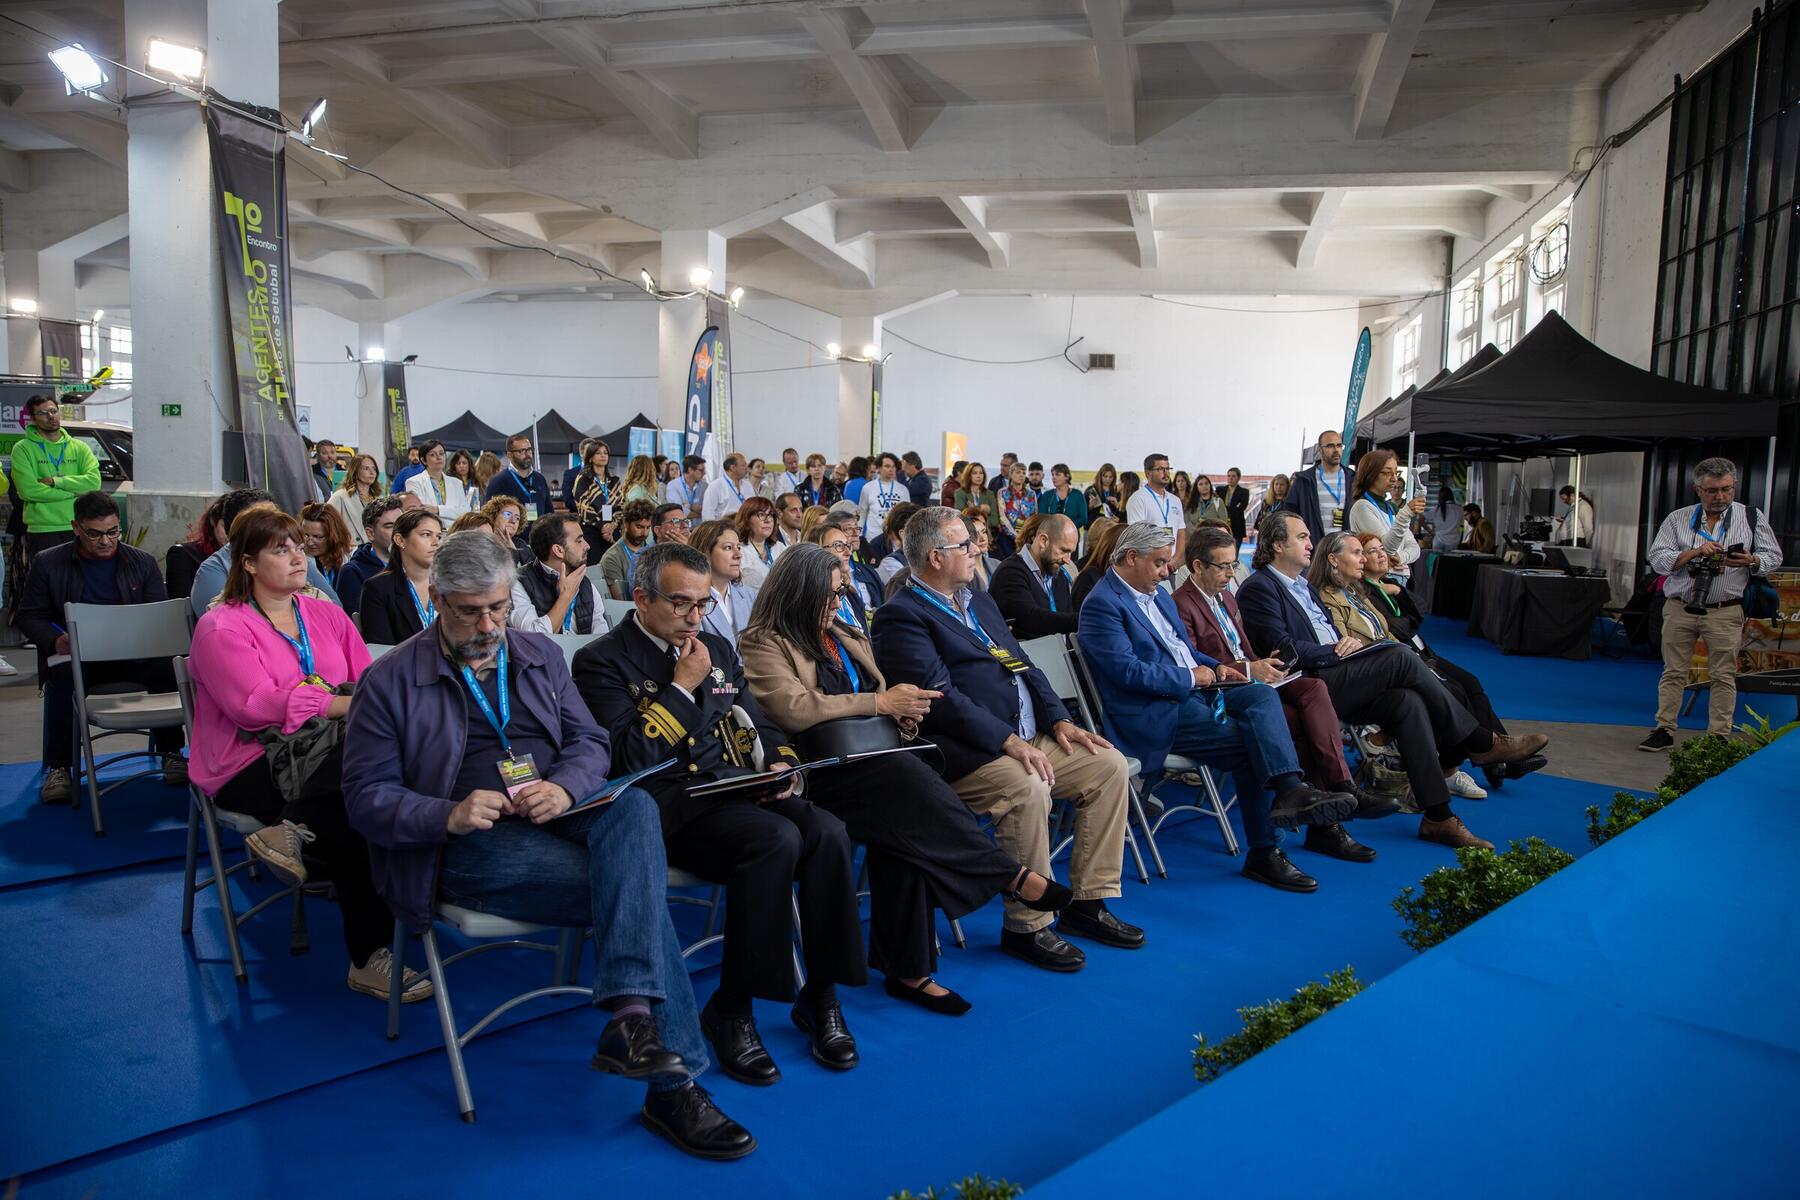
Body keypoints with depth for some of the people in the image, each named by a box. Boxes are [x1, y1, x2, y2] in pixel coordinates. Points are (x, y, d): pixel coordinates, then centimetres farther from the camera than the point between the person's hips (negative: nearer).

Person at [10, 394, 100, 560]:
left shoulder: (79, 447, 11)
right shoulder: (23, 449, 2)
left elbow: (94, 481, -3)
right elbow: (29, 490, -10)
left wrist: (55, 481, -11)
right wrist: (73, 492, -8)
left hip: (80, 528, 3)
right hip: (42, 531, -3)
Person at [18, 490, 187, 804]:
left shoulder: (142, 563, 11)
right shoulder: (47, 564, 8)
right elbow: (30, 617, 9)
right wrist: (56, 640, -13)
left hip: (134, 656, 1)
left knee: (164, 663, -31)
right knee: (63, 674, -36)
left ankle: (171, 753, -16)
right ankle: (57, 767, -22)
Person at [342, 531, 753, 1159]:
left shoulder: (540, 655, 17)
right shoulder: (390, 682, 3)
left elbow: (591, 741, 11)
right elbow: (366, 796, -2)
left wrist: (565, 786, -14)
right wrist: (449, 815, -22)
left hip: (557, 814, 4)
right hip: (471, 845, -4)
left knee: (634, 805, -34)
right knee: (641, 894, -26)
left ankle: (629, 1017, -43)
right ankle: (675, 1082, -20)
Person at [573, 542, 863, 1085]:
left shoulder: (717, 649, 18)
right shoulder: (602, 661, 0)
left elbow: (761, 725, 21)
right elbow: (629, 756, -12)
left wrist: (780, 765, -1)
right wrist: (682, 687, -10)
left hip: (739, 791, 6)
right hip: (668, 804, -6)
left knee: (828, 832, -23)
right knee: (776, 838, -32)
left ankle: (822, 996, -8)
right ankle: (731, 1010, -17)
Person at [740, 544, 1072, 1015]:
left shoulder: (848, 637, 24)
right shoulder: (762, 643, 1)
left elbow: (883, 711, 27)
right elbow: (792, 709, -15)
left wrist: (903, 711, 1)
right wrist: (879, 702, -12)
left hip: (871, 763, 6)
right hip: (815, 772, -6)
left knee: (901, 820, -27)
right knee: (910, 781, -32)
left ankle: (907, 969, -20)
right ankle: (1013, 877, -22)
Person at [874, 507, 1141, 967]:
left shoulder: (979, 600, 20)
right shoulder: (902, 615, -9)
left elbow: (1023, 664, 19)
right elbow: (941, 695, -19)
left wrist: (1058, 720, 4)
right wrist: (1008, 741, -24)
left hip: (1027, 736, 9)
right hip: (965, 751, -9)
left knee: (1109, 764, -2)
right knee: (1027, 788, -33)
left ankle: (1087, 903, 6)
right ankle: (1027, 926, -14)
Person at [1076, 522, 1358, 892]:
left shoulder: (1157, 593, 20)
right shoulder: (1102, 605, -11)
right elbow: (1128, 671, -20)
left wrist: (1215, 668, 9)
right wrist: (1191, 677, -12)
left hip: (1194, 692, 9)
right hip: (1156, 714, -9)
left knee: (1262, 694, -17)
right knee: (1250, 744, -21)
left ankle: (1290, 790, -26)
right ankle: (1264, 853, -15)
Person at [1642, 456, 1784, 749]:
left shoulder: (1753, 518, 6)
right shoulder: (1677, 519, 5)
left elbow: (1774, 556, 6)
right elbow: (1657, 559, -2)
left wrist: (1751, 561, -16)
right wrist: (1693, 553, -17)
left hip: (1725, 612, 0)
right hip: (1679, 609, 1)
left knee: (1723, 676, 1)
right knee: (1673, 672, 5)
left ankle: (1719, 737, 9)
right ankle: (1664, 730, 11)